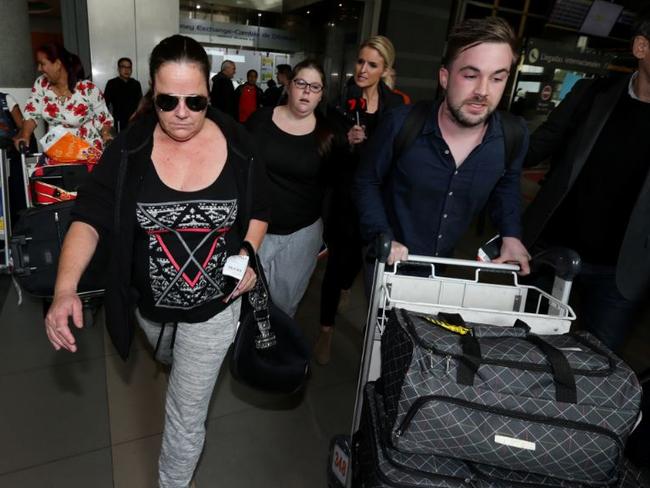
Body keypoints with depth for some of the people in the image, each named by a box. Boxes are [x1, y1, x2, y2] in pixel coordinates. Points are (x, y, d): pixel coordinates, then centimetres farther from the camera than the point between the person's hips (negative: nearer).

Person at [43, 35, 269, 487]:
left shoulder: (238, 144, -13)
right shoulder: (130, 148, -13)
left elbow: (259, 211, 2)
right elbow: (90, 217, -13)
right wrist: (65, 289, -28)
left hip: (212, 307, -2)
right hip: (150, 305, 3)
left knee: (187, 414, 8)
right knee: (172, 365, 35)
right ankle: (198, 377, 71)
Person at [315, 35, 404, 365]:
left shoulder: (396, 105, 0)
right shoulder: (342, 99, -7)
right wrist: (346, 142, -21)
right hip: (346, 191, -3)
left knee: (361, 247, 18)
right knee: (339, 256, -3)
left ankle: (345, 287, 53)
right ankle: (326, 329, 12)